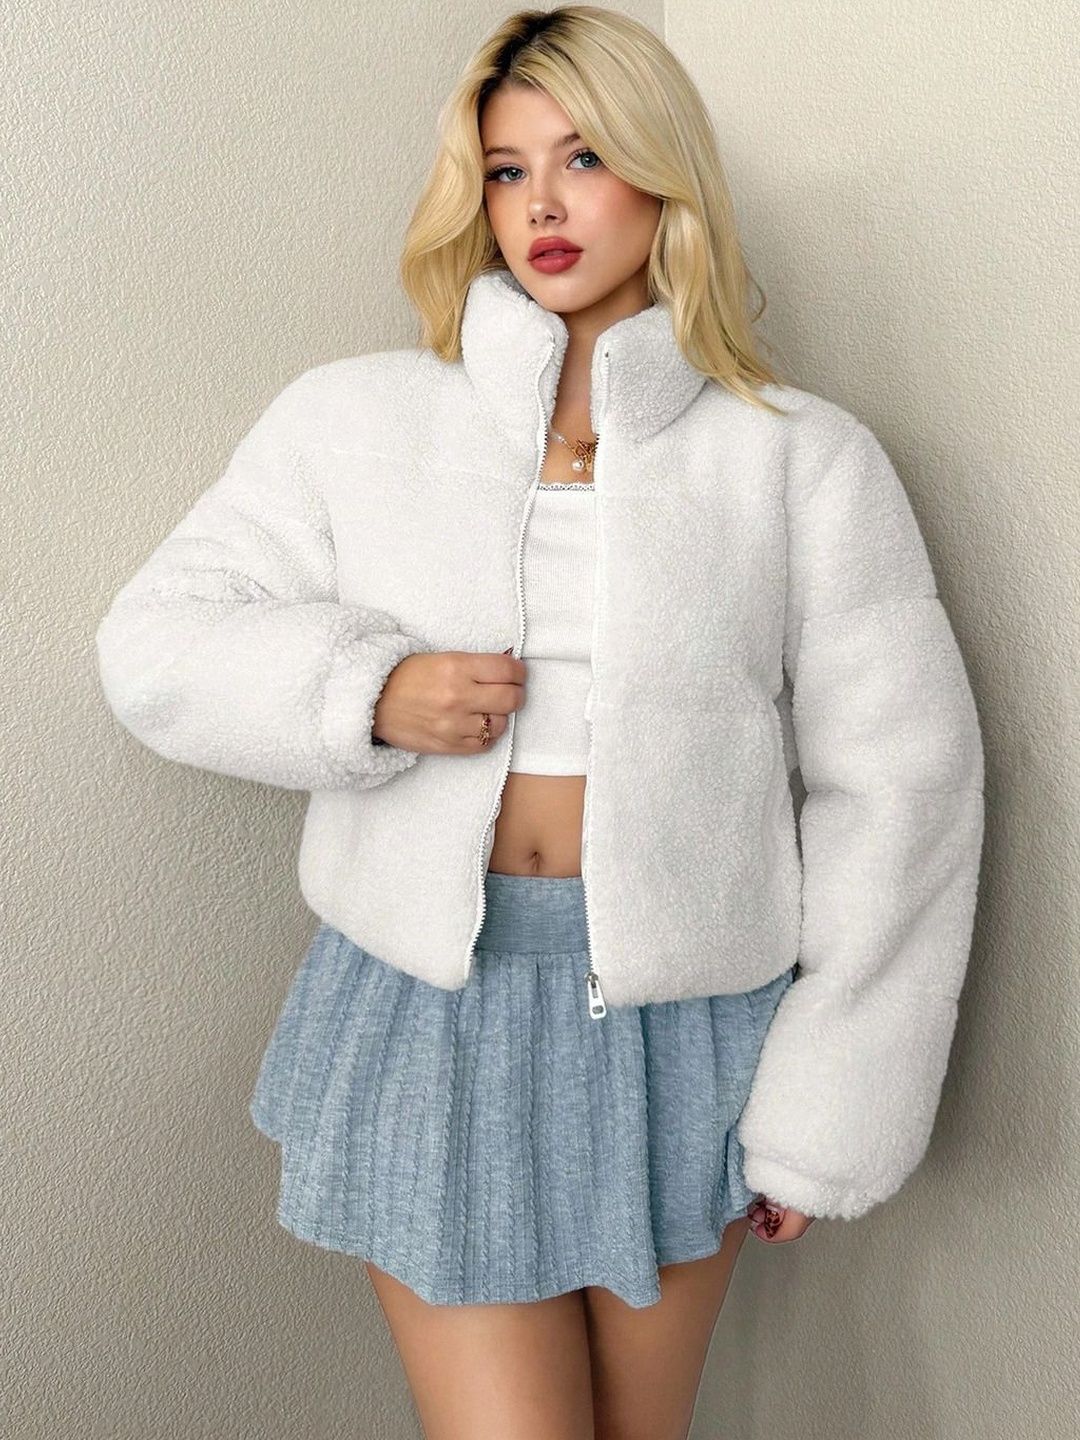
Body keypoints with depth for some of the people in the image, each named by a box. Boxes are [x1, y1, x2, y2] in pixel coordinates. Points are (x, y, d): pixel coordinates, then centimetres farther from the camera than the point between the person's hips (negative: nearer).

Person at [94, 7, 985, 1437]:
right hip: (434, 1011, 0)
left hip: (683, 1021, 1)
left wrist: (826, 1116, 0)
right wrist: (370, 693, -13)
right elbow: (156, 643, 6)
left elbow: (897, 791, 0)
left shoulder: (804, 458, 0)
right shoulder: (355, 419, 4)